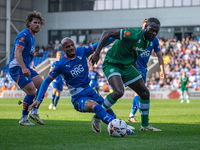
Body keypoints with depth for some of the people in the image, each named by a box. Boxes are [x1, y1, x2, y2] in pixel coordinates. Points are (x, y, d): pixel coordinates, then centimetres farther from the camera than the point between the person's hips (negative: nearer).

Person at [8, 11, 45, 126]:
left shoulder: (32, 36, 18)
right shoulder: (24, 35, -12)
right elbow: (17, 52, -23)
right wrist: (24, 68, -32)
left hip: (26, 67, 10)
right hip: (17, 67, -10)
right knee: (32, 92, -16)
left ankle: (34, 112, 10)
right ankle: (24, 119, -4)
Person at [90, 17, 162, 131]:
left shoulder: (148, 42, 3)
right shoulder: (134, 34, -26)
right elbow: (107, 33, -25)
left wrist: (137, 72, 22)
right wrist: (97, 53, -29)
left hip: (127, 66, 9)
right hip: (112, 64, -9)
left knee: (145, 93, 8)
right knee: (119, 92, -31)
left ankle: (145, 125, 24)